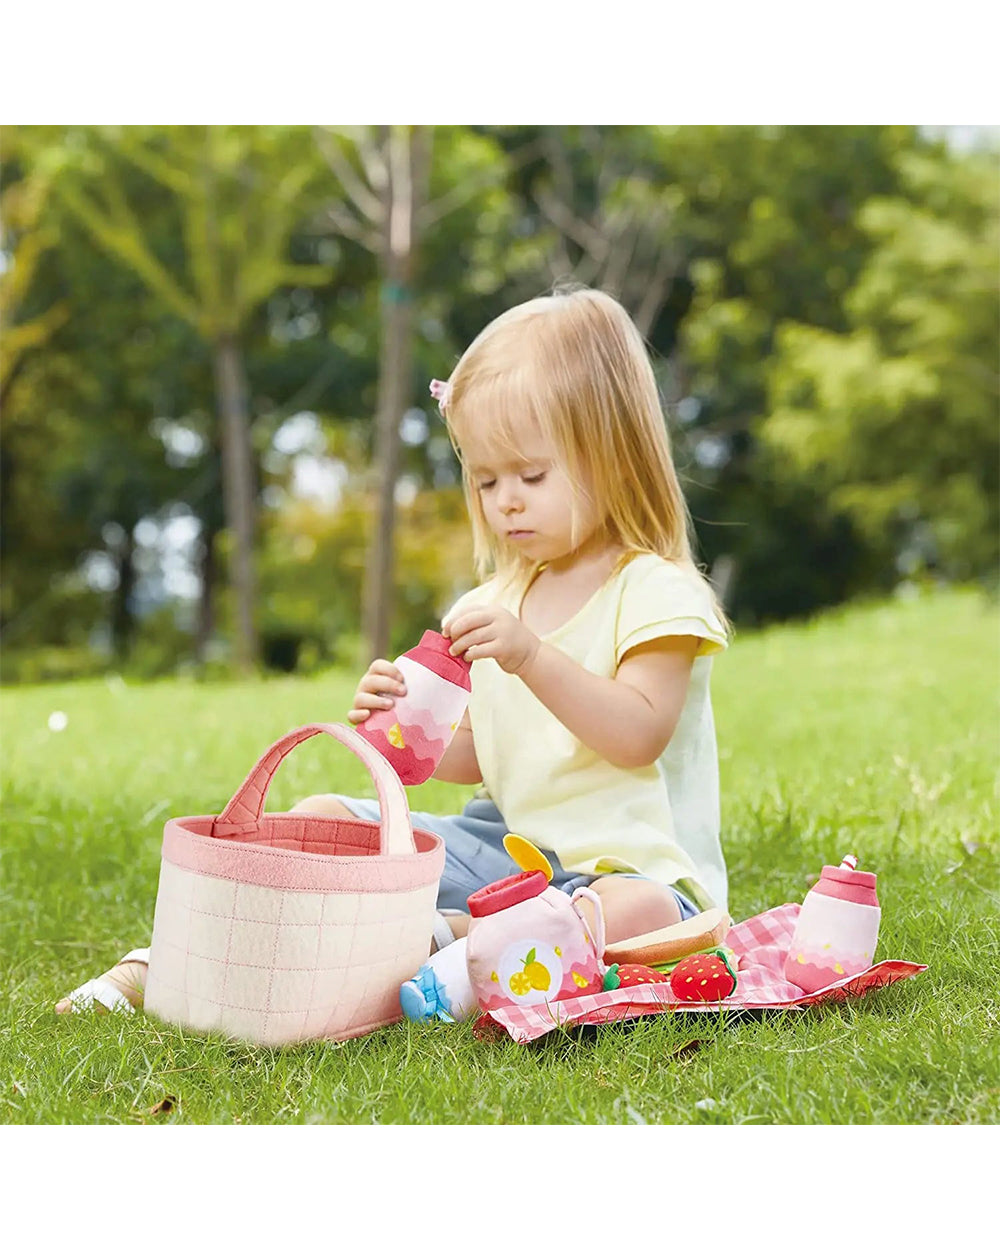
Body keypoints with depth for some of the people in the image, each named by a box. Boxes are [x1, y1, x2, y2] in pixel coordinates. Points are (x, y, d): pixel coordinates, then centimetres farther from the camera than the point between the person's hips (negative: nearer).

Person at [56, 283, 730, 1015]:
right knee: (320, 819, -1)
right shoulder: (500, 601, 12)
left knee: (641, 915, -41)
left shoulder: (657, 591, -8)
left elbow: (639, 736, -22)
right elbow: (473, 758, 11)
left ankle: (445, 937, -33)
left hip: (627, 863, -6)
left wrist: (531, 657, -32)